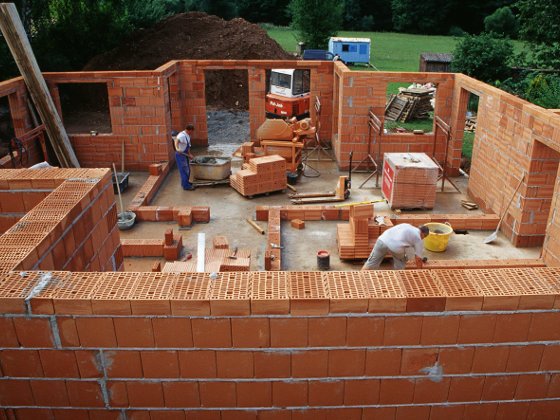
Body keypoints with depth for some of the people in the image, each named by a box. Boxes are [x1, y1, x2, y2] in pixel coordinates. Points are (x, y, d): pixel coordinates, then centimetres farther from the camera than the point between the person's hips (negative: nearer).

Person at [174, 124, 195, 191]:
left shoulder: (188, 135, 8)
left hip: (185, 154, 10)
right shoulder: (182, 135, -23)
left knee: (187, 170, 19)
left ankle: (184, 183, 37)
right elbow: (176, 140, -42)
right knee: (184, 170, -3)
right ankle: (186, 186, 6)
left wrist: (189, 154, 6)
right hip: (180, 155, -10)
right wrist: (177, 148, -60)